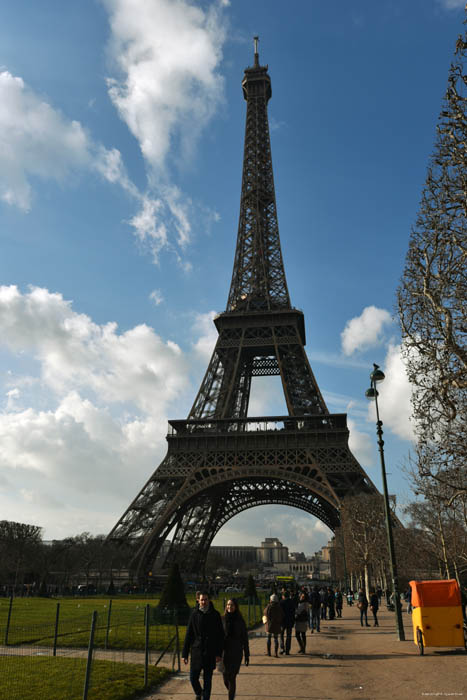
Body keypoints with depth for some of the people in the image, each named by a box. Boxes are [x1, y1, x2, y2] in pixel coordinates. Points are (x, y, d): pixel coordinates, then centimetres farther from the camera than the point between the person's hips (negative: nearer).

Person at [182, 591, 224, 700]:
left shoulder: (215, 615, -3)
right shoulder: (194, 614, -1)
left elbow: (220, 635, -1)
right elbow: (188, 635, 2)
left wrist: (219, 653, -7)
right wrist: (185, 654, 0)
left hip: (210, 653, -1)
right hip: (197, 652, 1)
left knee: (207, 680, 4)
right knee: (193, 678, 5)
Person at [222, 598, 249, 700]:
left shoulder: (240, 621, -2)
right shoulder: (222, 619, -2)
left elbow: (245, 638, 2)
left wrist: (247, 655, 2)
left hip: (236, 653, -1)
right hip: (225, 652, 1)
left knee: (232, 678, -5)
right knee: (225, 677, 5)